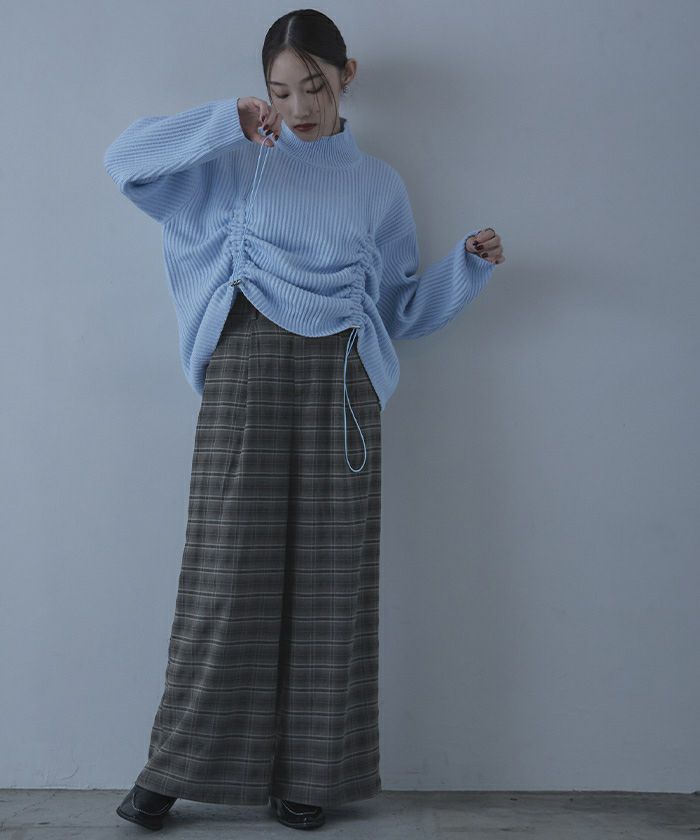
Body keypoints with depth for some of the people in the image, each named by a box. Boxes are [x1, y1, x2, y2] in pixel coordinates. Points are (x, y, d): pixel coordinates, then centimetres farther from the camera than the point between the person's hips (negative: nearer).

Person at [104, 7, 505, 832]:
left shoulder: (379, 185, 16)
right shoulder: (238, 163, 12)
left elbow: (402, 309, 17)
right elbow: (125, 159, 1)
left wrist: (468, 262, 2)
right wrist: (228, 119, -7)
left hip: (340, 380, 2)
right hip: (246, 367, -1)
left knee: (330, 573, 0)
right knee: (227, 567, -3)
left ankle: (309, 772, 12)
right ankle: (176, 765, 11)